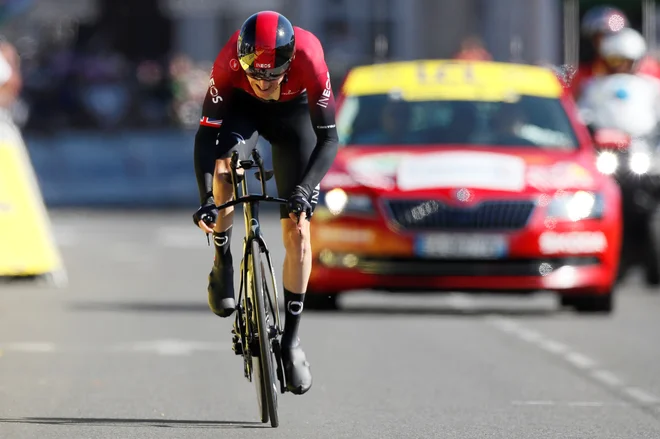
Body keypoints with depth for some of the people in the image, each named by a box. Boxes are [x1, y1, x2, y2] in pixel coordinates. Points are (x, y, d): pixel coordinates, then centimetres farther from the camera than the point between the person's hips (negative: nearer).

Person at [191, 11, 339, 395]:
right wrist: (206, 198, -45)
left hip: (294, 112, 0)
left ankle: (292, 337, 2)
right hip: (242, 109, 0)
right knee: (222, 166, -33)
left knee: (297, 229, -7)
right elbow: (206, 135, -33)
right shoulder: (229, 64, -37)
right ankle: (223, 262, -9)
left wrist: (303, 189, -47)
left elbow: (328, 139, -33)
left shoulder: (308, 60, -38)